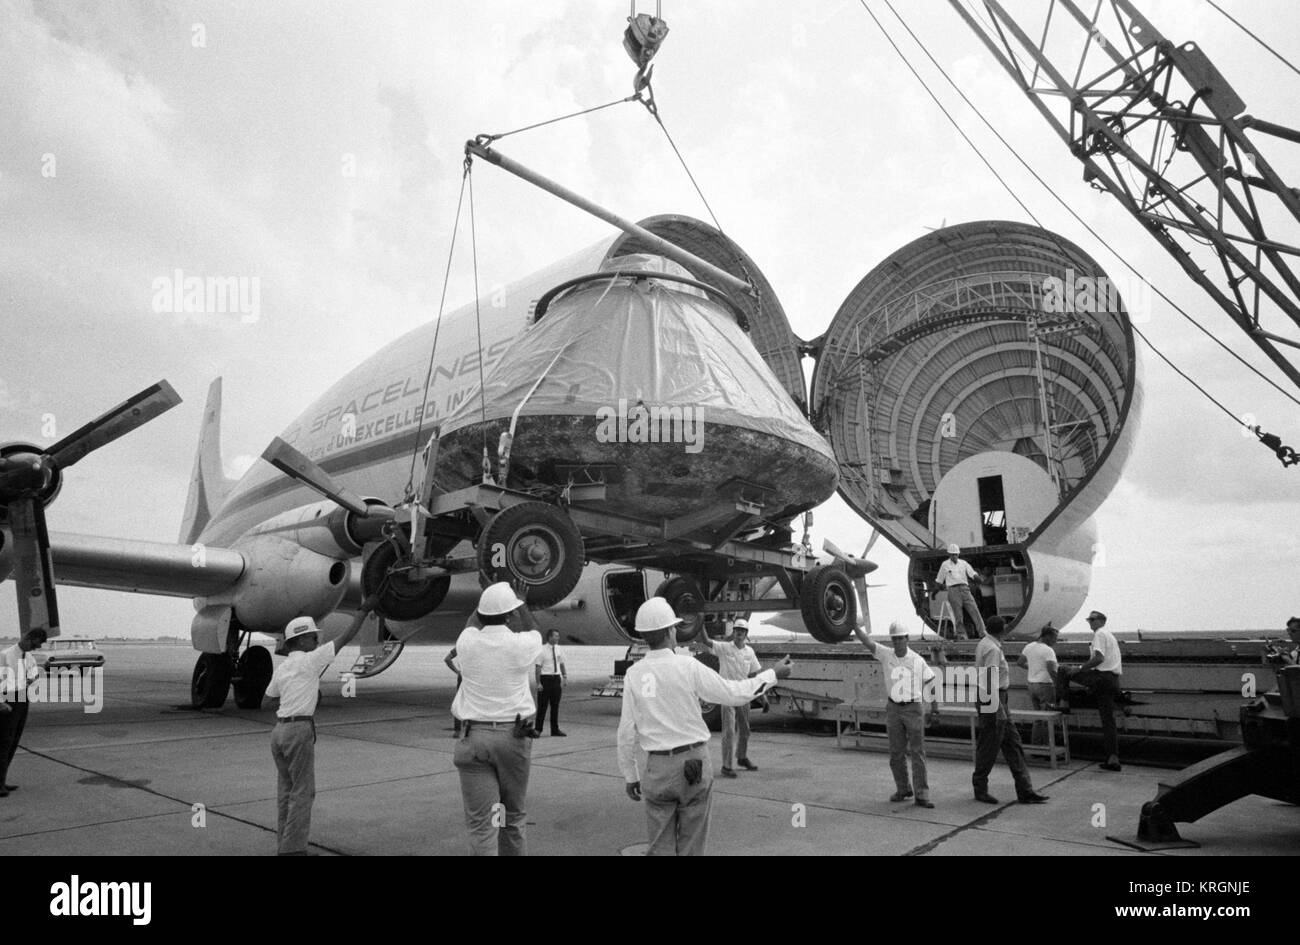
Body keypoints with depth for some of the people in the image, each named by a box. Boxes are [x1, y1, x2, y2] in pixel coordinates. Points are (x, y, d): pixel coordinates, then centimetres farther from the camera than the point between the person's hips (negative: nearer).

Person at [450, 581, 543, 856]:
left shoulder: (467, 644, -4)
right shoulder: (521, 645, -9)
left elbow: (473, 625, 21)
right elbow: (534, 631, 16)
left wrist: (491, 595, 30)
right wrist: (517, 599, 28)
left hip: (474, 736, 0)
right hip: (513, 737, 0)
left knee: (480, 821, 0)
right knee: (513, 815, 17)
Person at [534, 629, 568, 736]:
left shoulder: (559, 649, 6)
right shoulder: (542, 650, -11)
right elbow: (538, 667, -11)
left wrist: (565, 677, 5)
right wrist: (538, 683, -14)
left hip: (556, 678, 5)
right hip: (545, 678, -5)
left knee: (555, 705, 11)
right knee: (542, 705, 1)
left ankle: (555, 729, 20)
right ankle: (538, 729, 12)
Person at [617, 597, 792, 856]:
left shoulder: (633, 674, -5)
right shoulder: (687, 666, -13)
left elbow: (627, 732, -3)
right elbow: (733, 694, -7)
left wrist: (630, 775, 9)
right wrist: (772, 675, 4)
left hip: (657, 768, 2)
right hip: (694, 764, -2)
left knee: (661, 846, 12)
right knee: (690, 845, 11)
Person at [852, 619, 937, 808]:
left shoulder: (918, 660, -6)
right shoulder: (886, 655, -3)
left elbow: (932, 683, 4)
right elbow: (866, 641, -14)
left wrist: (932, 710, 4)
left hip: (914, 709, -2)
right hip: (893, 709, 2)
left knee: (917, 753, -3)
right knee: (896, 753, 9)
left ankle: (922, 795, 1)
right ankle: (902, 789, 24)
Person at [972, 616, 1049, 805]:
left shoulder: (985, 644, 12)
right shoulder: (992, 649, -19)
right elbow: (991, 682, -23)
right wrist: (999, 710, -22)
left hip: (998, 698, 10)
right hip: (993, 699, -10)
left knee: (1013, 744, 11)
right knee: (988, 748, 1)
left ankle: (1025, 791, 15)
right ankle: (980, 789, 13)